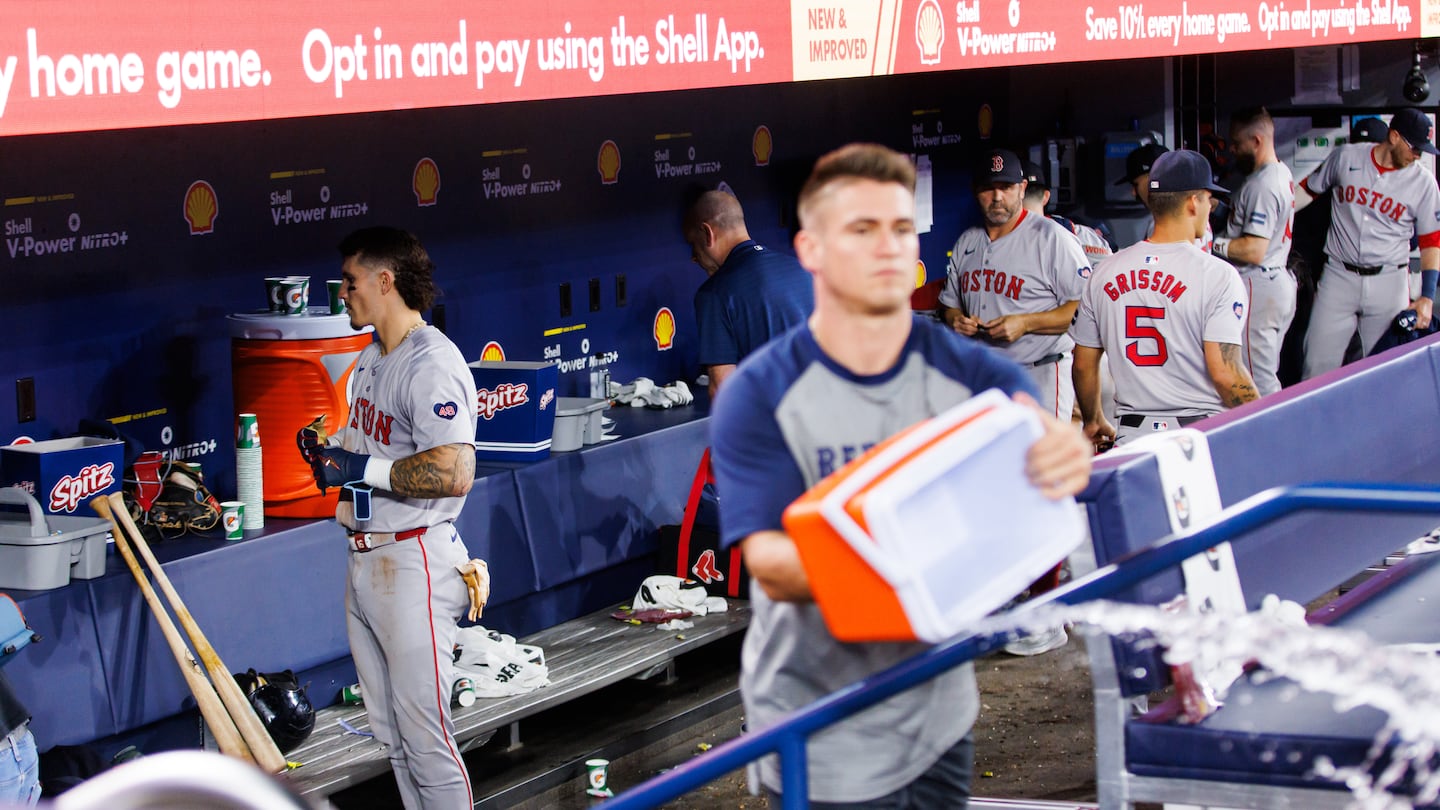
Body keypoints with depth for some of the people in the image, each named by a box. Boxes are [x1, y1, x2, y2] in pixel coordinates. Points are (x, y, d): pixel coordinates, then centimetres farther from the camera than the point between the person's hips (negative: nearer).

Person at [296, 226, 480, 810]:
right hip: (364, 563, 10)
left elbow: (454, 473, -29)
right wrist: (330, 447, 7)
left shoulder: (430, 364, -18)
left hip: (413, 564, -10)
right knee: (390, 731, 15)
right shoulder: (370, 358, 14)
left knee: (424, 734, -6)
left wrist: (361, 468, -22)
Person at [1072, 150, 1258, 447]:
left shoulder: (1104, 273, 7)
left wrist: (1094, 420, 29)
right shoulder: (1217, 275, -7)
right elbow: (1225, 373, -14)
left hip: (1132, 435, 4)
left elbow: (1084, 364, 14)